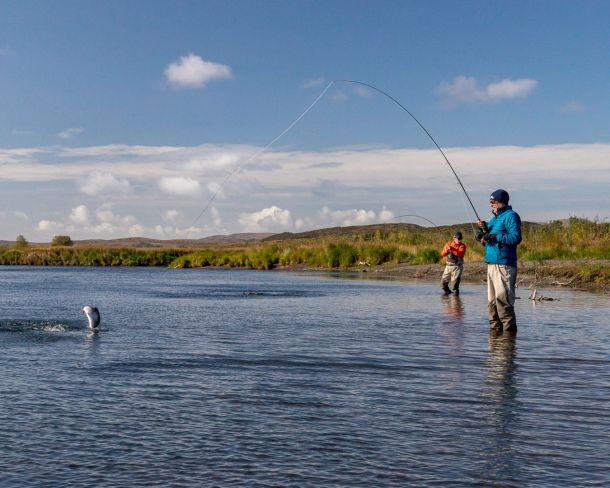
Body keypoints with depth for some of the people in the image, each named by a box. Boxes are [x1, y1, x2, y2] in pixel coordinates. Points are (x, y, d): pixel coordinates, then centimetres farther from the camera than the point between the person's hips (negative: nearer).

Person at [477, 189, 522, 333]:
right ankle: (495, 328, 17)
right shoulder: (494, 219, 23)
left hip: (504, 265, -9)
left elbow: (516, 238, -17)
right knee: (492, 301, 11)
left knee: (502, 299, -14)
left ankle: (509, 328, -11)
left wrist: (494, 236, -18)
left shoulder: (510, 216, -5)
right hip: (491, 264, 9)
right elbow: (486, 241, 24)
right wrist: (484, 231, 5)